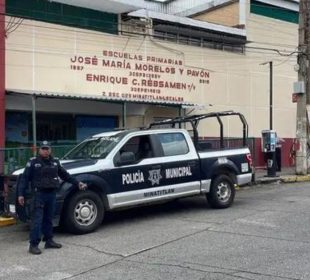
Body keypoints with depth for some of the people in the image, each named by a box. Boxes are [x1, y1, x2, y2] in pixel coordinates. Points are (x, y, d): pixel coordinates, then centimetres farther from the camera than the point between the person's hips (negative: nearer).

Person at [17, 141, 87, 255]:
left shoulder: (55, 162, 13)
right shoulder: (33, 162, -1)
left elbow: (65, 175, 20)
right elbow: (24, 179, -3)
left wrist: (77, 183, 17)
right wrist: (21, 194, -11)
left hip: (52, 194, 5)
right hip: (39, 194, -5)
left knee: (49, 219, 13)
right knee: (37, 220, -7)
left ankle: (49, 240, 22)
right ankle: (33, 245, -5)